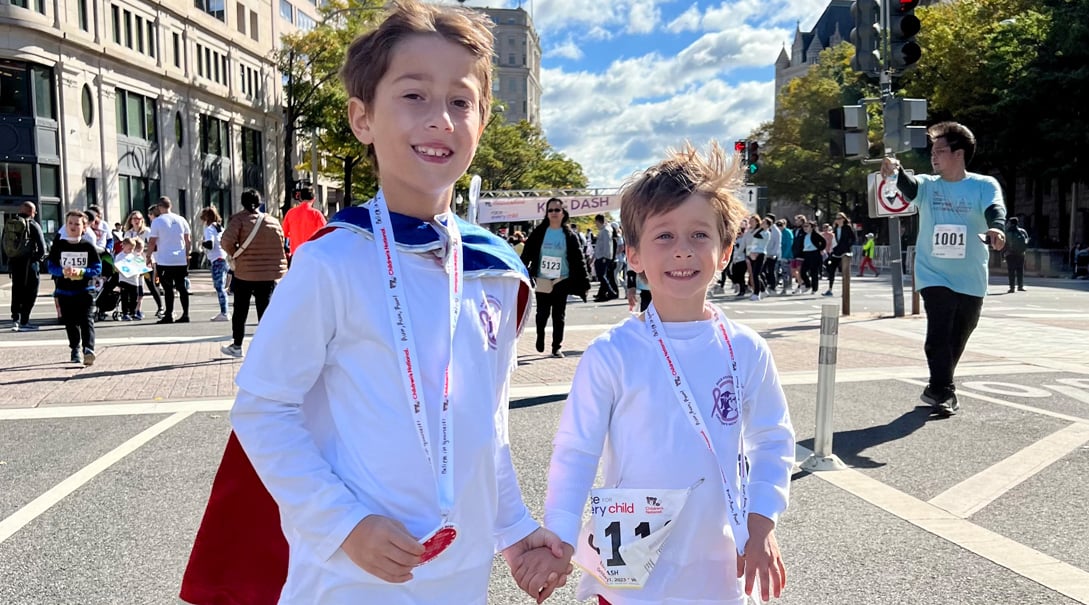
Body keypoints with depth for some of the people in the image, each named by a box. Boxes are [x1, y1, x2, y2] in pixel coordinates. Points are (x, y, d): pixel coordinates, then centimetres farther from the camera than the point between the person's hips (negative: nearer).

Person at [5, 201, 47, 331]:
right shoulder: (33, 225, -9)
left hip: (13, 262, 5)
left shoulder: (9, 224, 8)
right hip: (29, 262, -5)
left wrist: (10, 257, 13)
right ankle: (24, 322, 0)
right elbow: (42, 247, -12)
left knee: (17, 291, 15)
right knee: (30, 292, 2)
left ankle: (15, 319, 9)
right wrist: (39, 258, 3)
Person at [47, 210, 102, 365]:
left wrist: (81, 271, -20)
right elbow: (51, 267, 1)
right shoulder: (58, 245, 1)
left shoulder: (88, 247, -3)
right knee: (70, 323, 11)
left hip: (85, 290, -2)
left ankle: (88, 350, -20)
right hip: (65, 291, 2)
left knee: (87, 321, -12)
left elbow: (97, 269, -4)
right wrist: (63, 271, -20)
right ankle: (75, 351, 26)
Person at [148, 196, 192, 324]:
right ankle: (185, 315, 6)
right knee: (182, 288, 7)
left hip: (164, 262, -3)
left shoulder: (157, 221, -6)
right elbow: (188, 240, 9)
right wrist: (187, 255, 19)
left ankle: (169, 315, 2)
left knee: (168, 289, 1)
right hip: (181, 261, 3)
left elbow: (152, 242, -7)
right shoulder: (181, 220, 5)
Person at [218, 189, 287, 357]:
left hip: (244, 272, -2)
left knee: (240, 311, 12)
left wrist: (234, 255, -1)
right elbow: (281, 247, 8)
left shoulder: (239, 219, -7)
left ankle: (236, 346, 21)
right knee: (265, 311, 8)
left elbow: (226, 241, -18)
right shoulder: (274, 222, 5)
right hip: (269, 274, 3)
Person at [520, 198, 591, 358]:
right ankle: (540, 338, 32)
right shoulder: (538, 233, 0)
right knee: (542, 314, 7)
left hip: (561, 282, 0)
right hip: (542, 281, 0)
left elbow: (578, 260, 0)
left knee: (559, 316, 4)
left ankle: (557, 347, 12)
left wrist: (585, 282, -5)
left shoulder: (570, 236, 1)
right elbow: (526, 255, -1)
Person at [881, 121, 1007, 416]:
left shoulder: (985, 185, -4)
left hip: (971, 279, 1)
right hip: (934, 275, -1)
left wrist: (996, 228, -47)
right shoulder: (928, 185, 0)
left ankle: (937, 388, 32)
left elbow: (996, 209, -23)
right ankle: (943, 391, -7)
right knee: (940, 332, -16)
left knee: (957, 337, 14)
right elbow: (909, 186, -22)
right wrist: (895, 171, -46)